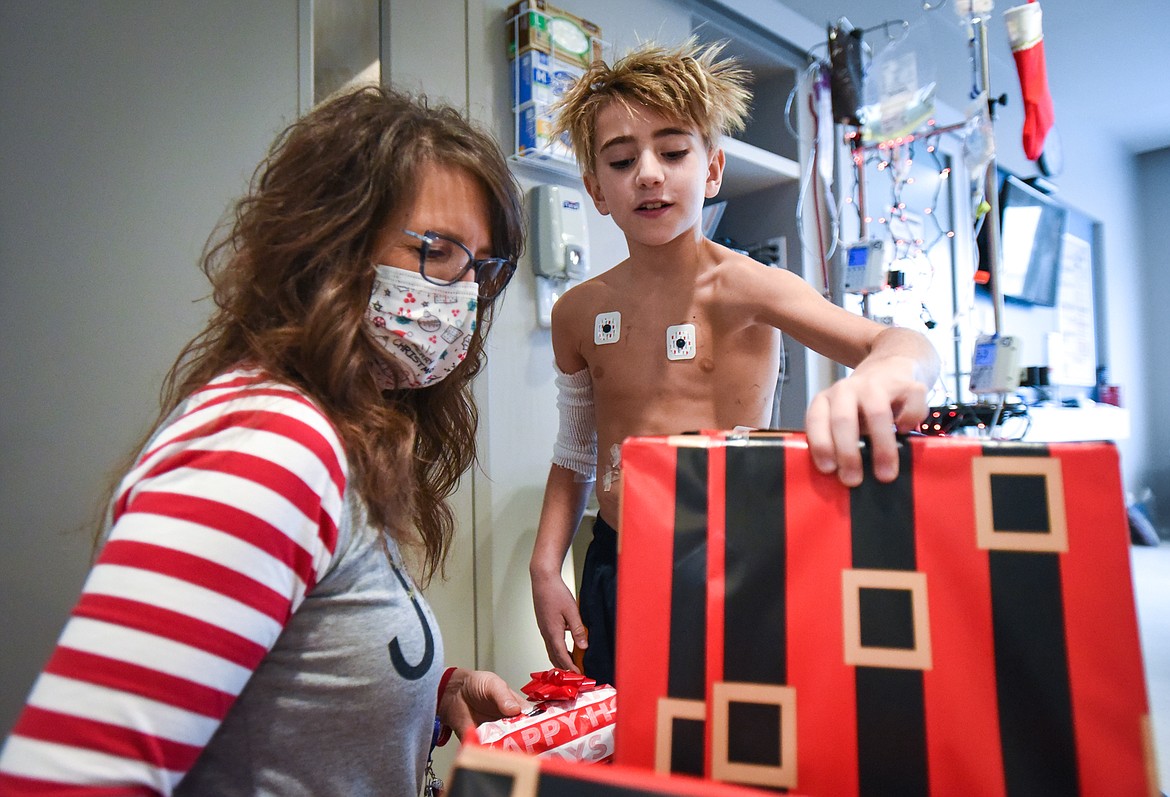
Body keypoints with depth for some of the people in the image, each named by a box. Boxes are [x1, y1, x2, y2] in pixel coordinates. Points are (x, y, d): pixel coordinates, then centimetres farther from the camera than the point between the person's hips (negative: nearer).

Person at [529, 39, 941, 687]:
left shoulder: (741, 287, -13)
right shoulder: (576, 313, 2)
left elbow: (901, 343, -27)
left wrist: (886, 372, -51)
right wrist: (545, 567, 2)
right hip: (614, 572, 4)